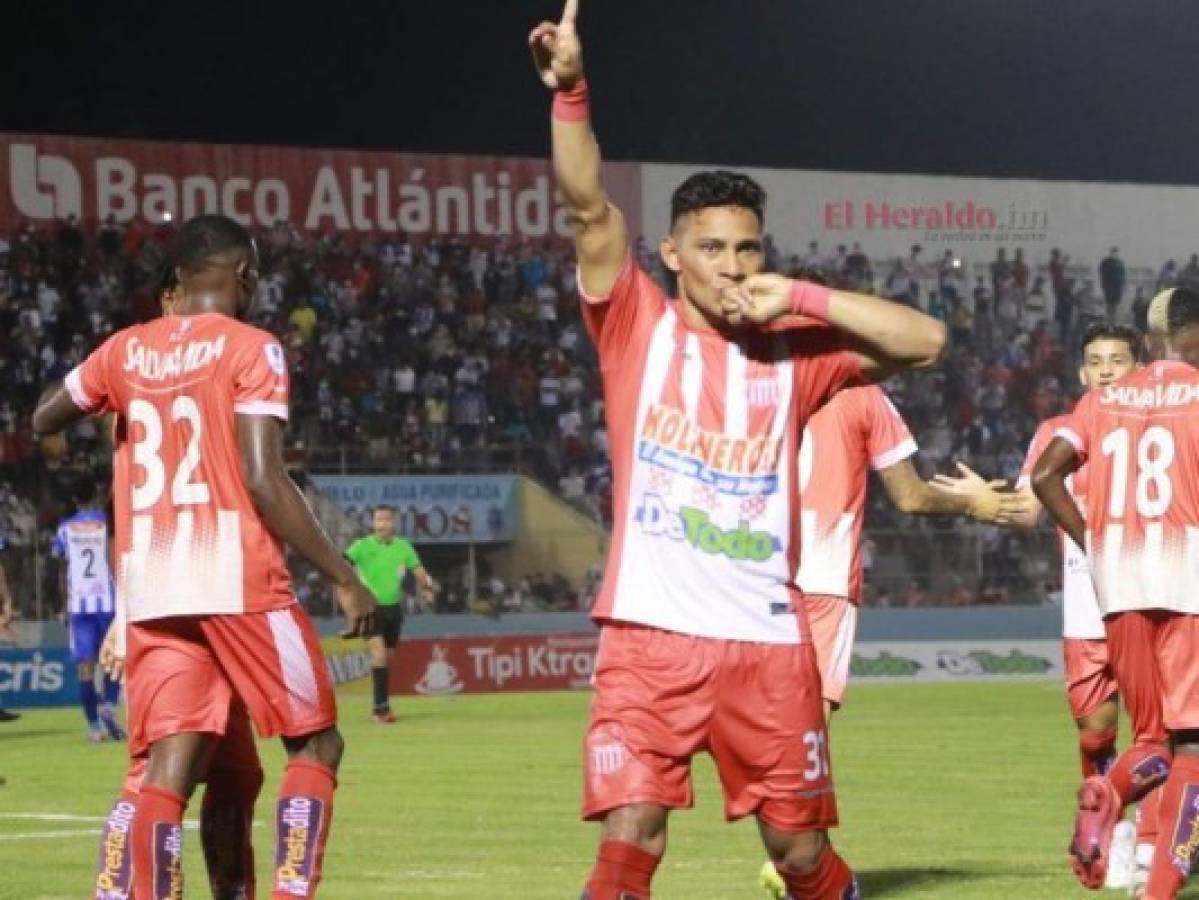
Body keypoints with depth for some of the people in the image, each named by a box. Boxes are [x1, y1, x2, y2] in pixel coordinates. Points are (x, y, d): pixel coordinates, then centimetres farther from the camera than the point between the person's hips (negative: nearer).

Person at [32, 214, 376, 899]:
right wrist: (344, 577, -9)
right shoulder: (251, 349, -3)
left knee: (168, 768, 2)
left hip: (150, 586, 5)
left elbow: (43, 419, 25)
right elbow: (264, 480, -12)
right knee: (316, 743, 9)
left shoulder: (127, 349, 11)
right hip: (238, 578, -5)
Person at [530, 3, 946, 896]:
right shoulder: (638, 326, 4)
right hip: (651, 638, -2)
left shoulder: (793, 350, 8)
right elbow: (589, 206, -9)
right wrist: (569, 88, -23)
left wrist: (802, 298, -5)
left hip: (767, 641, 2)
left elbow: (925, 339, 0)